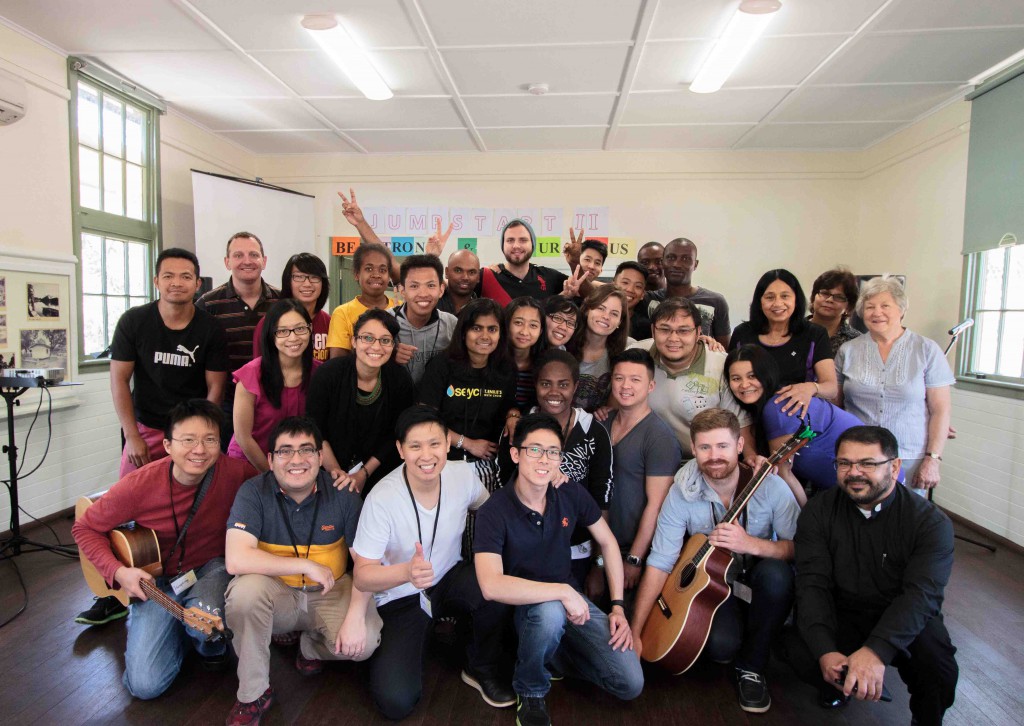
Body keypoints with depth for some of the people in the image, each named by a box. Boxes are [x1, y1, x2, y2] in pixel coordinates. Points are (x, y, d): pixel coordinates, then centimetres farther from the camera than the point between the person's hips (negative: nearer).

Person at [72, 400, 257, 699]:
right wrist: (119, 571, -19)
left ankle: (212, 644, 6)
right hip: (156, 579, 0)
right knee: (144, 685, -9)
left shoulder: (233, 472, -20)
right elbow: (85, 529, -6)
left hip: (210, 568, 0)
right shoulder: (138, 485, -21)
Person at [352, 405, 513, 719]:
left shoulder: (463, 473, -13)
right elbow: (362, 576, -22)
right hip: (400, 598, -3)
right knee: (396, 702, -20)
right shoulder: (382, 498, -24)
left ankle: (483, 669, -1)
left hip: (449, 579, 3)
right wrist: (407, 572, -43)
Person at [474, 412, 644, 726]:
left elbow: (607, 542, 6)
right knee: (550, 612, -40)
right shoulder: (494, 511, -23)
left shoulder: (572, 495, -9)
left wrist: (618, 607, 0)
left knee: (631, 685, -9)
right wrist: (562, 591, -36)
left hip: (570, 597, 4)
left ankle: (555, 651, 17)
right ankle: (529, 691, -8)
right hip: (525, 605, -4)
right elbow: (491, 586, -36)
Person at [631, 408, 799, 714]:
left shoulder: (769, 486, -17)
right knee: (720, 645, -28)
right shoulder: (682, 493, -16)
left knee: (775, 573, -32)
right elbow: (659, 564, -15)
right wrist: (635, 633, -19)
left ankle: (751, 667, -8)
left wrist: (751, 544, -35)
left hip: (759, 584, 1)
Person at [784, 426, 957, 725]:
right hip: (841, 615, 1)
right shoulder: (818, 512, -7)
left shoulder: (931, 522, -12)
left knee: (938, 670, -30)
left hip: (905, 622, 0)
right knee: (801, 652, -27)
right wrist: (826, 652, -31)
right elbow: (813, 585, -14)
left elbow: (921, 595, -25)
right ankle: (840, 682, 11)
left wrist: (875, 650, -41)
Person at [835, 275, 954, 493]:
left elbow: (940, 410, -1)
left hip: (909, 459, -1)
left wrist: (932, 459, -6)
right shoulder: (848, 351, 5)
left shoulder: (927, 350, 1)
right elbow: (834, 405, 8)